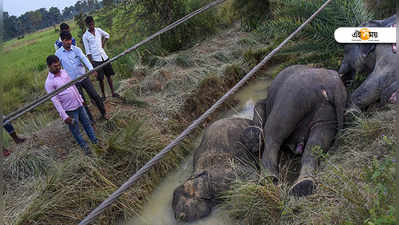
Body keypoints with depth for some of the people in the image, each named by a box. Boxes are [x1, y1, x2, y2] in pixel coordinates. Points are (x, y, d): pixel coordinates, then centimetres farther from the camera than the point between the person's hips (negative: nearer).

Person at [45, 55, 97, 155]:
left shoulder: (63, 72, 4)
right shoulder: (49, 82, -17)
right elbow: (55, 101, -17)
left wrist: (80, 98, 21)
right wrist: (64, 116, -19)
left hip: (79, 105, 6)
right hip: (70, 110, -6)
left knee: (87, 124, 18)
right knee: (75, 130, 9)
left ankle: (95, 141, 34)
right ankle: (84, 146, 28)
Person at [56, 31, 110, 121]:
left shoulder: (76, 49, -7)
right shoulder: (58, 53, -4)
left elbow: (84, 59, -23)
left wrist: (91, 69, -41)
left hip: (84, 77, 0)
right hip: (73, 81, 0)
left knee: (95, 95, 4)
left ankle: (104, 113, 24)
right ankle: (90, 119, 23)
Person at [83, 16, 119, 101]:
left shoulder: (98, 30, 3)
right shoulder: (85, 36, -7)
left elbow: (107, 35, 23)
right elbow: (88, 51, -7)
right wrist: (91, 63, -10)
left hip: (104, 56, 4)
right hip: (96, 59, -3)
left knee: (109, 75, 7)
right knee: (100, 78, 1)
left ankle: (113, 92, 16)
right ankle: (103, 95, 15)